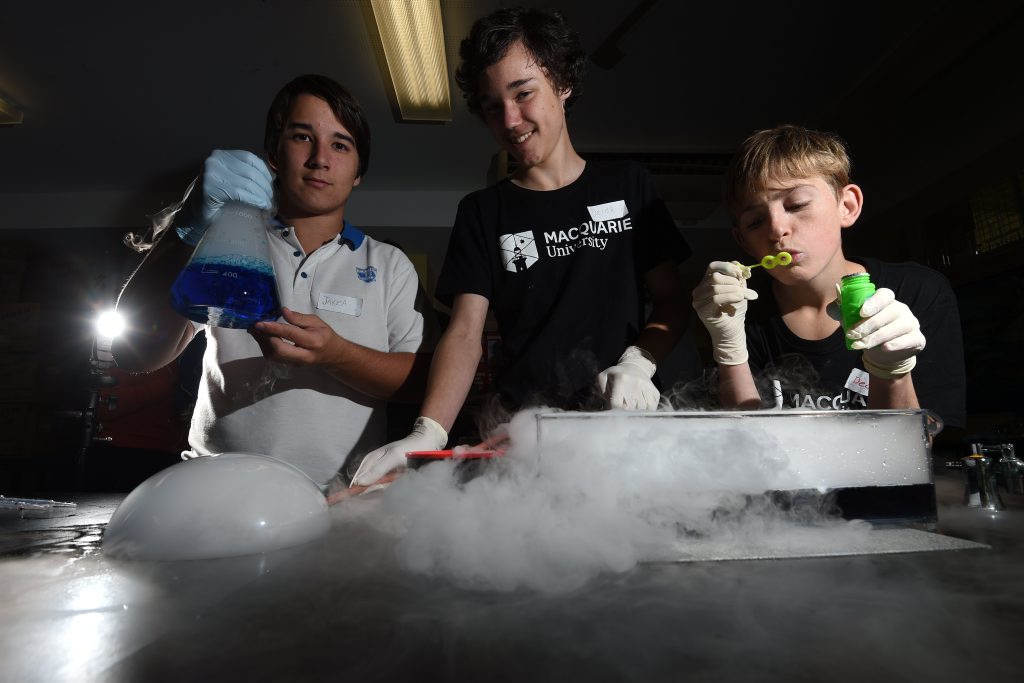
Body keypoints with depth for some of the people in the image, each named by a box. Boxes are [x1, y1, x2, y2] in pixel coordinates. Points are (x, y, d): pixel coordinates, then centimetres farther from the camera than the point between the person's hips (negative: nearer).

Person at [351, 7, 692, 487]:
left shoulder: (627, 186, 11)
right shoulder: (482, 212, 8)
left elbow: (671, 298, 10)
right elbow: (465, 333, -2)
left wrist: (638, 363, -10)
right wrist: (428, 432, -18)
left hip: (623, 416, 1)